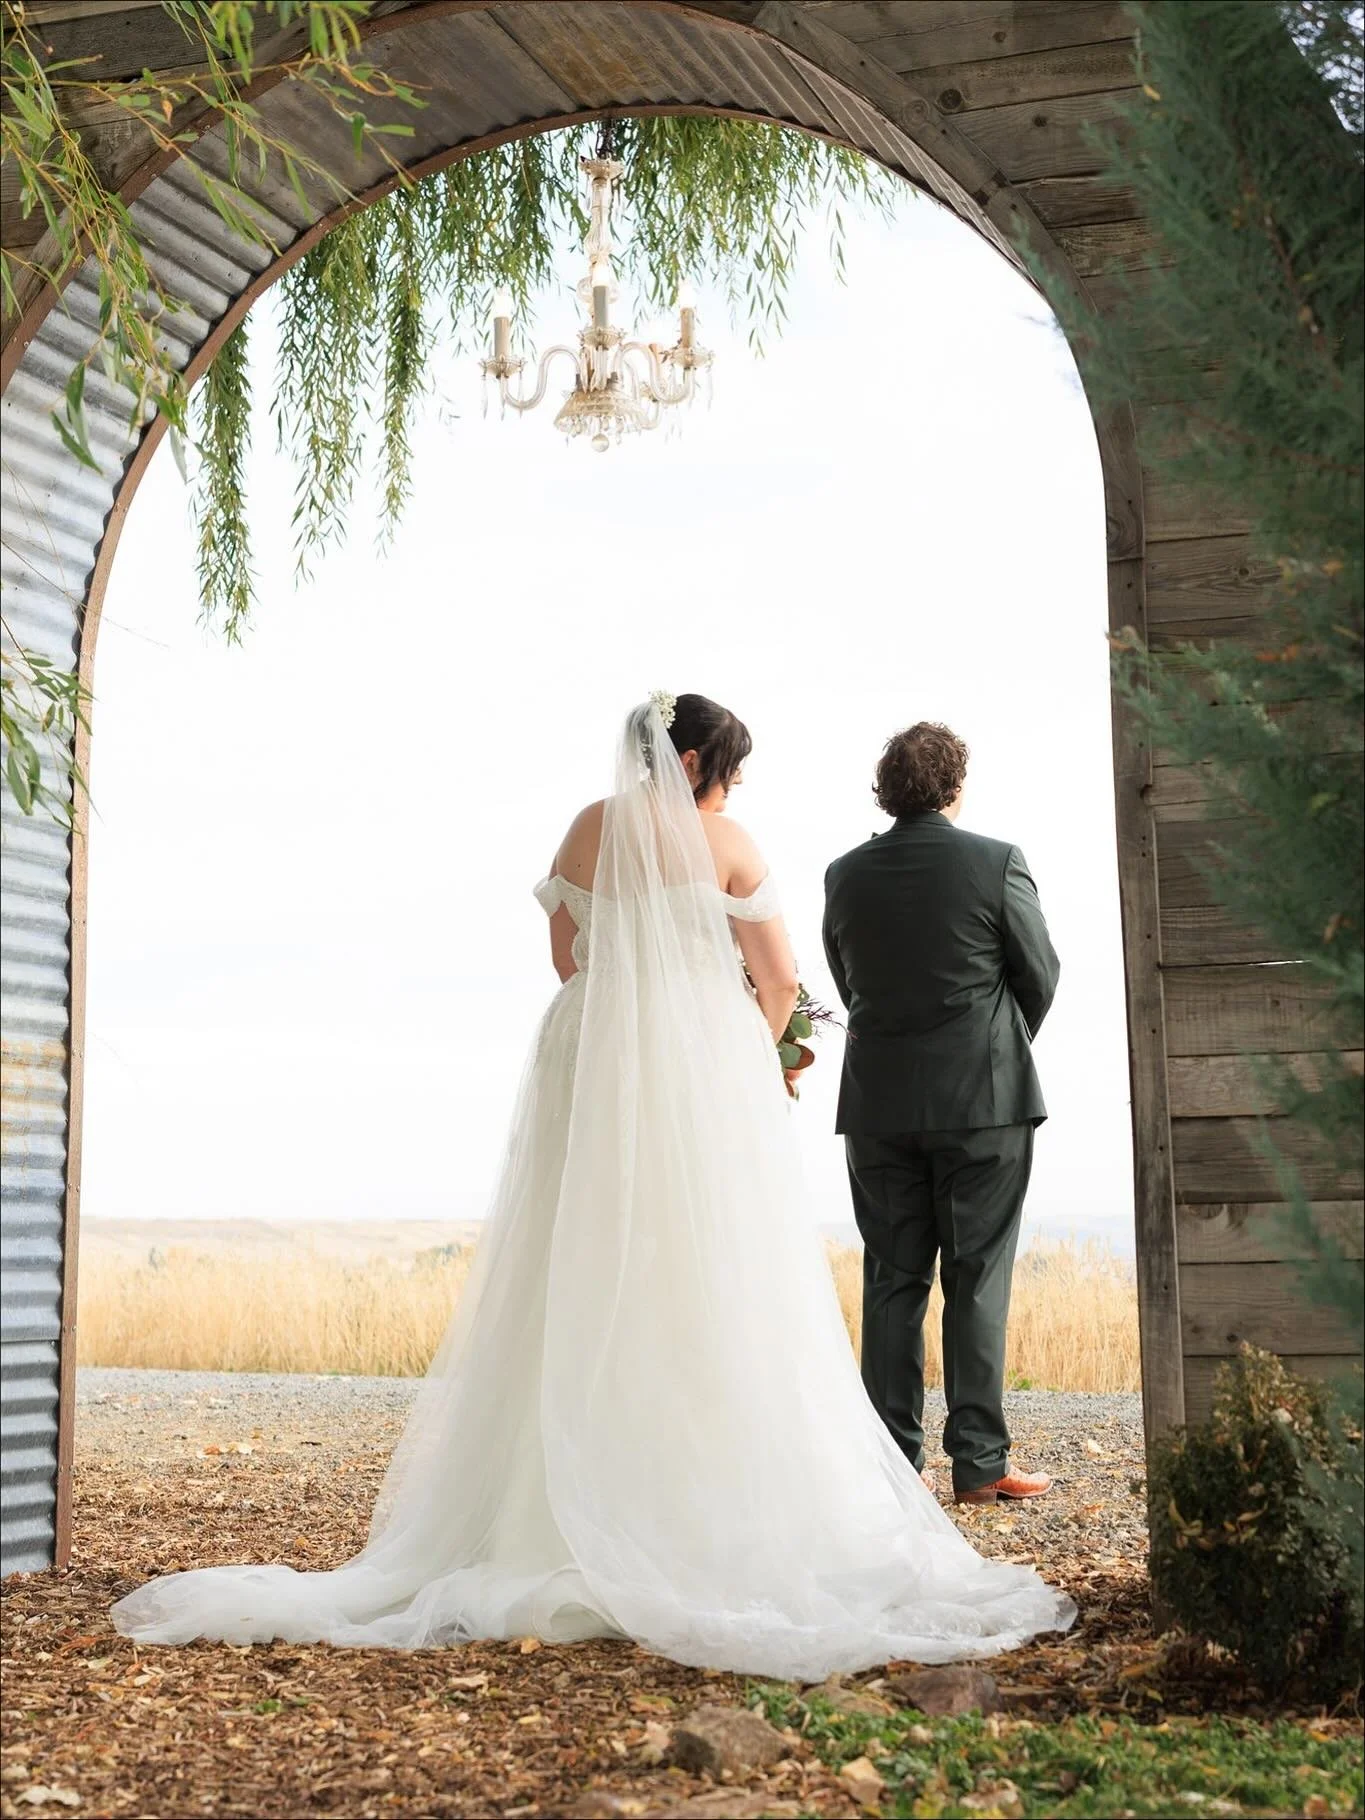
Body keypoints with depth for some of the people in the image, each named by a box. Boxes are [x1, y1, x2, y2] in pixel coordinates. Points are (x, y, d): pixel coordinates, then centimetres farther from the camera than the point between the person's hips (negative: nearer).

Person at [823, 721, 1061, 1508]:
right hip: (984, 1099, -3)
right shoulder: (996, 863, -7)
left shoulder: (845, 875, 2)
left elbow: (848, 985, 10)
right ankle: (979, 1462, 2)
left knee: (892, 1282, 7)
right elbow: (1041, 976, 1)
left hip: (878, 1104, 3)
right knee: (977, 1282, 1)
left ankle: (893, 1462, 9)